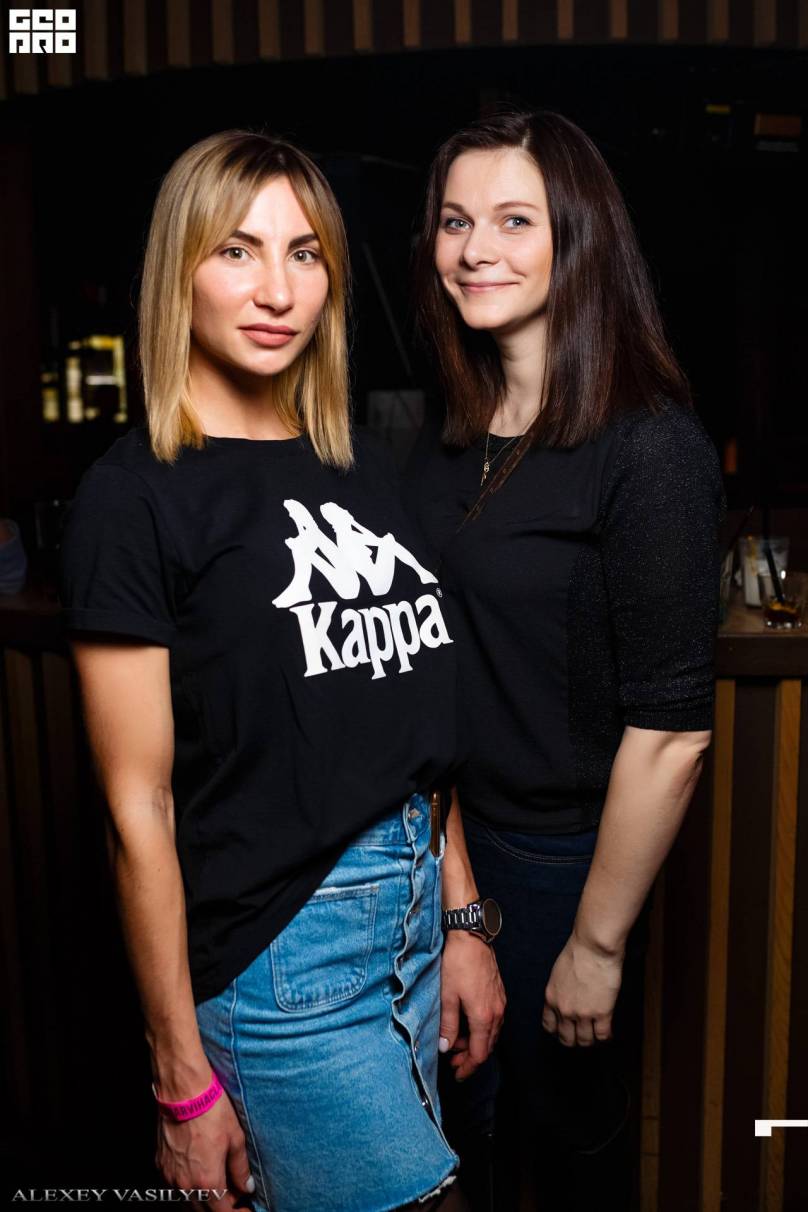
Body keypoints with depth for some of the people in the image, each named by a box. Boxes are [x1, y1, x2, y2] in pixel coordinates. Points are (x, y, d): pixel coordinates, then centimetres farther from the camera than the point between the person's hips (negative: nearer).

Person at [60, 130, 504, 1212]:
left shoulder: (361, 465, 7)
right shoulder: (136, 496, -12)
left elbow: (416, 725, 9)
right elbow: (139, 809, -12)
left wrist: (463, 920, 9)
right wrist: (184, 1081, -8)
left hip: (414, 904, 6)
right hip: (278, 949, -6)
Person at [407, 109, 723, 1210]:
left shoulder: (649, 447, -19)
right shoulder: (451, 439, 3)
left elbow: (671, 731, -20)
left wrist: (599, 942, -14)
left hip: (564, 856, -6)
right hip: (448, 831, 6)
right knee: (468, 1119, 25)